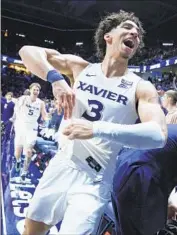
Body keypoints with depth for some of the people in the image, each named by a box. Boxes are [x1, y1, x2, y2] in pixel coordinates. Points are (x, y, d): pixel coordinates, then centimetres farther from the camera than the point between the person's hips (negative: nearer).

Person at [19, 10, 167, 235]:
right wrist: (56, 79, -25)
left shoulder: (141, 88, -9)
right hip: (60, 166, 4)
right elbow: (27, 51, -5)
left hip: (93, 182, -3)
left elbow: (158, 135, -26)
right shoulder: (81, 67, -1)